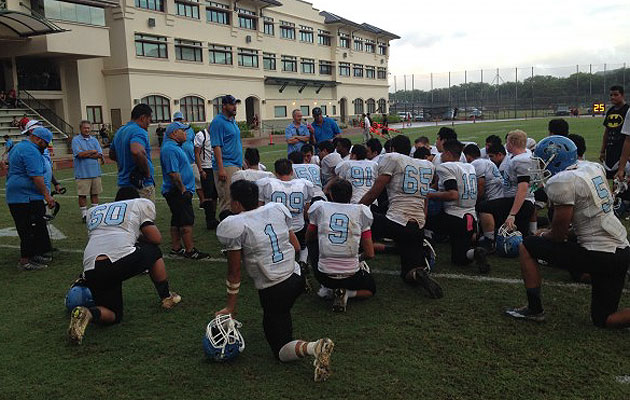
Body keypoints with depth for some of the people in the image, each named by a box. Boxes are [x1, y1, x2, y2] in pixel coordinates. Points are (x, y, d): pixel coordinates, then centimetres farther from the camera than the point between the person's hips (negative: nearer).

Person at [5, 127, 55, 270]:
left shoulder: (18, 147, 20)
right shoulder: (31, 151, -15)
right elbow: (36, 176, -23)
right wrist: (47, 195, -21)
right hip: (27, 198, -11)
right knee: (31, 230, -6)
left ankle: (35, 255, 22)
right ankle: (25, 261, -2)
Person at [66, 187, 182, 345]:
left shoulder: (94, 210, 33)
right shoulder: (142, 203, 20)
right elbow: (156, 239, 15)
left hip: (91, 269, 4)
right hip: (121, 259, -4)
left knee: (113, 315, 20)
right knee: (153, 250, 29)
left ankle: (86, 313, -10)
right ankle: (166, 296, 32)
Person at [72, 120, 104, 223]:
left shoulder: (94, 140, 11)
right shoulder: (76, 140, -1)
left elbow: (99, 154, 0)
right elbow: (79, 154, -14)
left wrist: (86, 154, -9)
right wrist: (93, 151, -5)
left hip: (95, 172, 4)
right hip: (82, 173, -4)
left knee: (95, 193, 10)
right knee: (82, 194, -1)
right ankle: (84, 214, 7)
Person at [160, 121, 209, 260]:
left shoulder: (175, 147, 17)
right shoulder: (170, 149, -18)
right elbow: (173, 173, -24)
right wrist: (183, 189, -19)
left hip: (180, 191, 11)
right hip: (178, 192, -11)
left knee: (177, 221, 14)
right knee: (187, 221, -8)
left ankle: (176, 248, 21)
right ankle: (190, 251, -4)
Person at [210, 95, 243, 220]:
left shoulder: (232, 121, 17)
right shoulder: (218, 122, -11)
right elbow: (216, 146, -17)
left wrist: (242, 161, 21)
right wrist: (220, 168, -23)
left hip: (236, 165, 9)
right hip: (226, 166, -9)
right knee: (227, 198, -9)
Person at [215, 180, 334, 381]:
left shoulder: (234, 225, -12)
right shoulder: (277, 209, 4)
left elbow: (234, 272, -6)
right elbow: (296, 247, 11)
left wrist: (230, 307, 4)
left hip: (273, 292, -6)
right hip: (296, 278, 7)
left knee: (282, 350, 4)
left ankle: (312, 347, -23)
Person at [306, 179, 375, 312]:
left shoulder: (319, 208, 1)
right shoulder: (361, 212, 1)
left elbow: (308, 240, 18)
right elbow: (370, 254, 3)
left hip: (324, 276, 1)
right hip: (351, 276, -1)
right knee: (371, 289, 32)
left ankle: (327, 289, 18)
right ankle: (347, 294, 0)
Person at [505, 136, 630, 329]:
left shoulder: (561, 182, -16)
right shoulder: (594, 167, 9)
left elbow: (559, 235, -11)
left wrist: (543, 235, 12)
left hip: (599, 256, -8)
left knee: (526, 247, 2)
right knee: (603, 319, 20)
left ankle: (535, 309, 8)